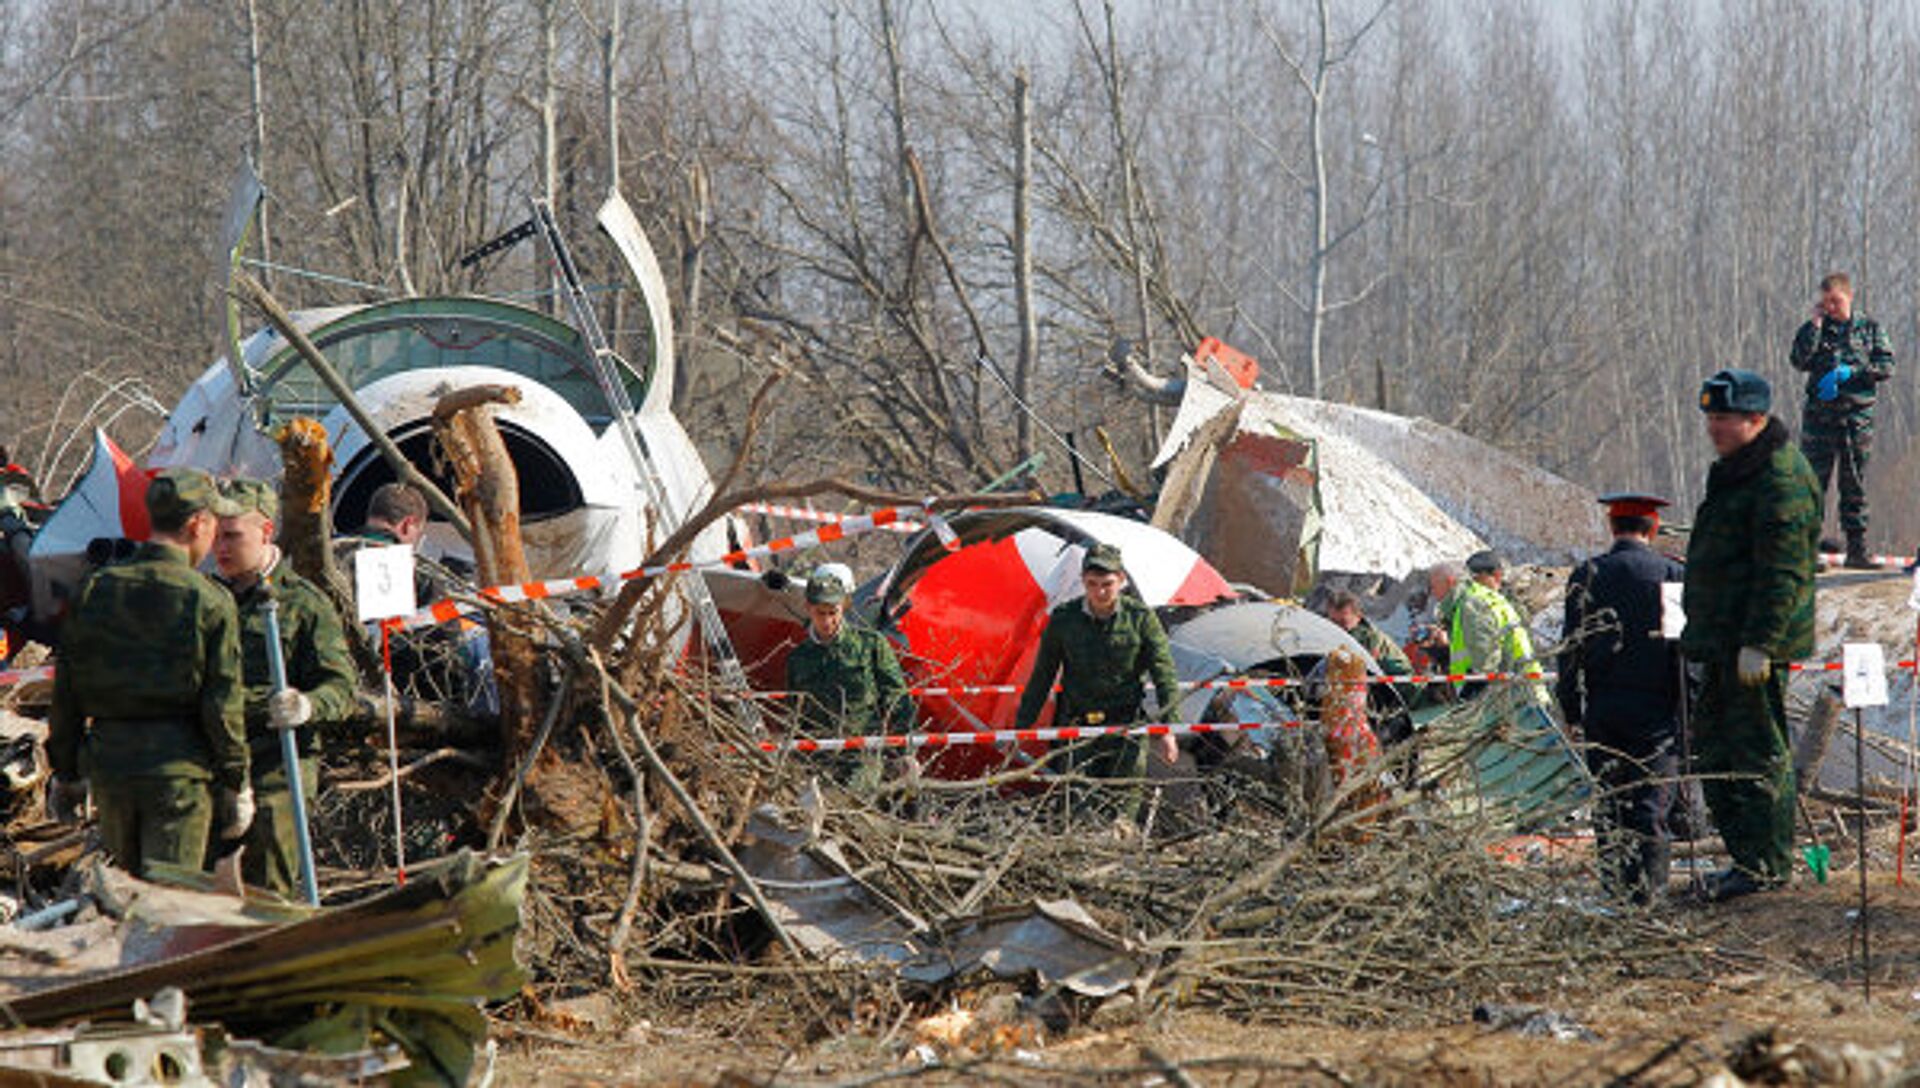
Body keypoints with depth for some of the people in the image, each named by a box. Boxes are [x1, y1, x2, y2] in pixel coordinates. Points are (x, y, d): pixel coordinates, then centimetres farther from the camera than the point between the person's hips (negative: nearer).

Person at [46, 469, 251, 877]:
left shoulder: (96, 589, 3)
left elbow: (66, 694, 7)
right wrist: (236, 784, 2)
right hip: (179, 767, -4)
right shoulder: (209, 601, -9)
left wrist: (65, 773, 16)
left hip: (108, 762, 4)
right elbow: (222, 705, -8)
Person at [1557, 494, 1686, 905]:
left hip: (1602, 706, 1)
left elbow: (1573, 648, 2)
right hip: (1657, 703, -1)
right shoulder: (1674, 575, -4)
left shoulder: (1587, 576, -1)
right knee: (1653, 796, 1)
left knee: (1608, 796, 9)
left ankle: (1615, 879, 11)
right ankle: (1649, 884, -1)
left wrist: (1570, 705, 9)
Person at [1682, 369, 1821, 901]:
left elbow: (1782, 572, -22)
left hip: (1757, 644, -11)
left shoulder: (1782, 480, -16)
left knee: (1759, 752, -5)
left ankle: (1768, 863, 1)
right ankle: (1745, 854, 21)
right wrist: (1703, 633, 25)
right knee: (1713, 747, 14)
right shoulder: (1734, 473, 17)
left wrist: (1758, 643, -25)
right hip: (1724, 645, 11)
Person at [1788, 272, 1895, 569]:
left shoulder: (1870, 329, 9)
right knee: (1814, 481, -5)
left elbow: (1886, 366, 1)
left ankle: (1857, 549, 7)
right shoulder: (1814, 329, 8)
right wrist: (1816, 323, -9)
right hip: (1820, 414, -1)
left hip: (1857, 414, 1)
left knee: (1855, 486, 4)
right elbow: (1799, 361, -8)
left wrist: (1849, 372, -11)